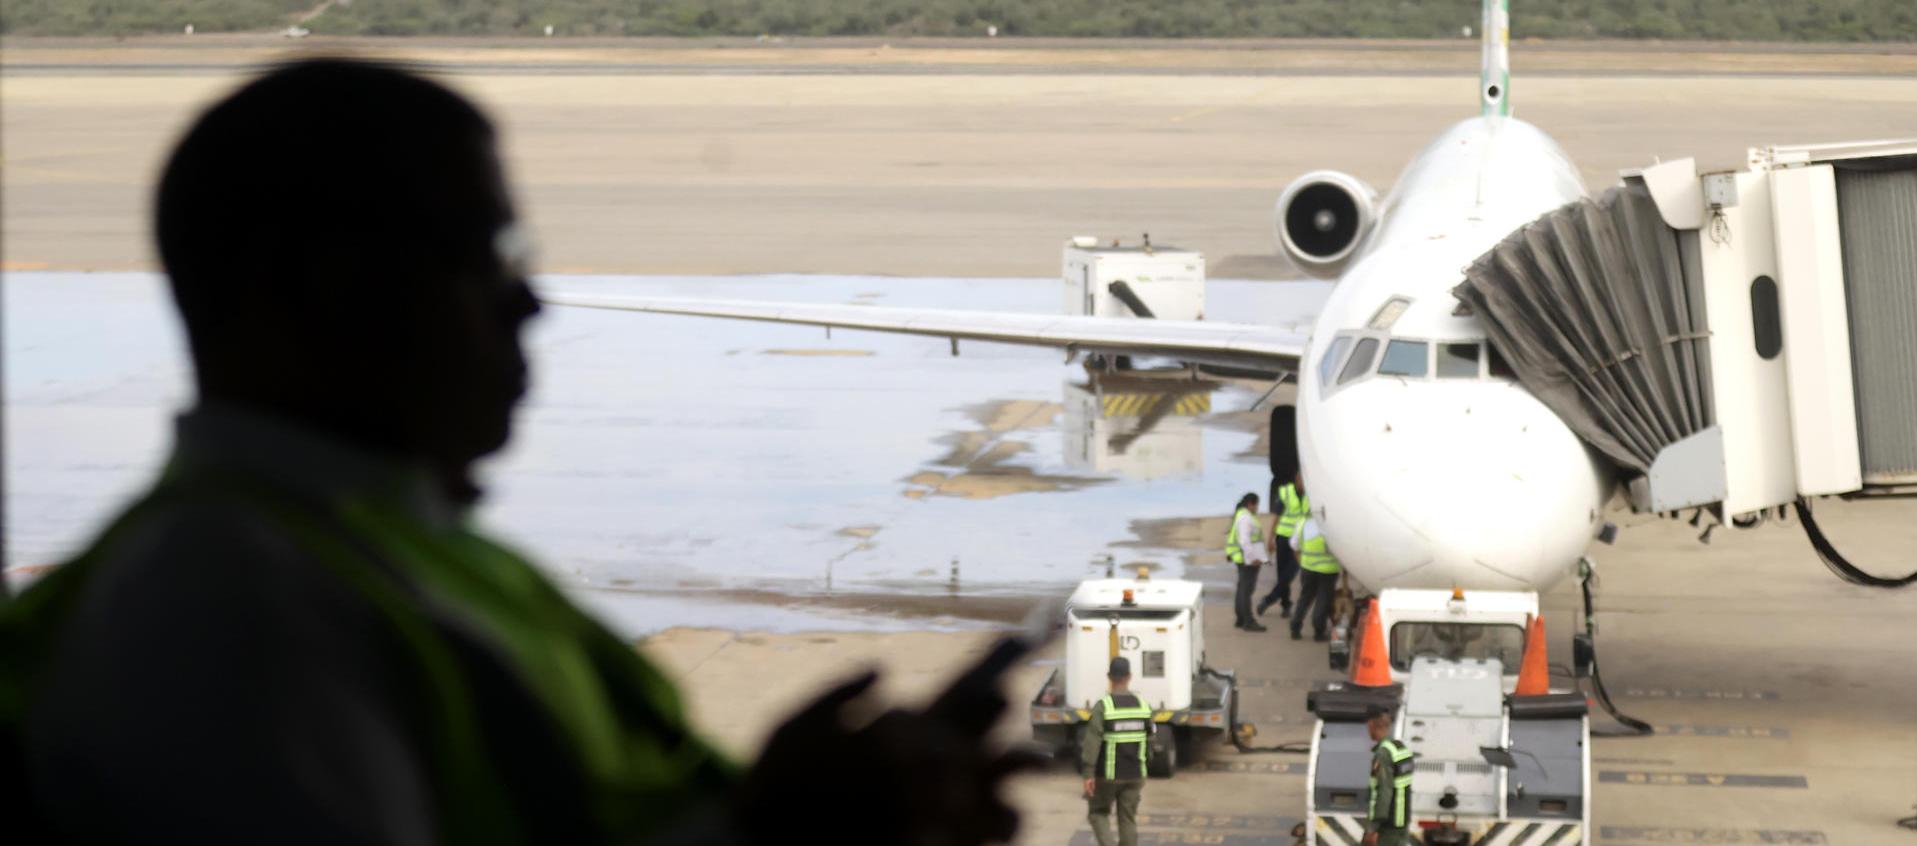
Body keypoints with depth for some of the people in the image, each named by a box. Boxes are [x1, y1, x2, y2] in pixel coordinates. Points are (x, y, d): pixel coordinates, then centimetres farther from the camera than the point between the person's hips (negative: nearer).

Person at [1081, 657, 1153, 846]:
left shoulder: (1102, 706, -14)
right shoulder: (1143, 705, 0)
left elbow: (1092, 741, -19)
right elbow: (1149, 741, 8)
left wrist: (1088, 774, -18)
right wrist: (1144, 770, 19)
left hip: (1108, 775, -3)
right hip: (1134, 774, 3)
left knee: (1099, 813, 14)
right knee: (1128, 820, 9)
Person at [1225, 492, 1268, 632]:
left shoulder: (1241, 514, 14)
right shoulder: (1245, 518, -18)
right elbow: (1244, 540, -25)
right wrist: (1253, 557, -25)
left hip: (1243, 558, 11)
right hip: (1248, 558, -11)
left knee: (1242, 588, 15)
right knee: (1247, 589, -9)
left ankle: (1240, 619, 21)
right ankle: (1248, 622, -9)